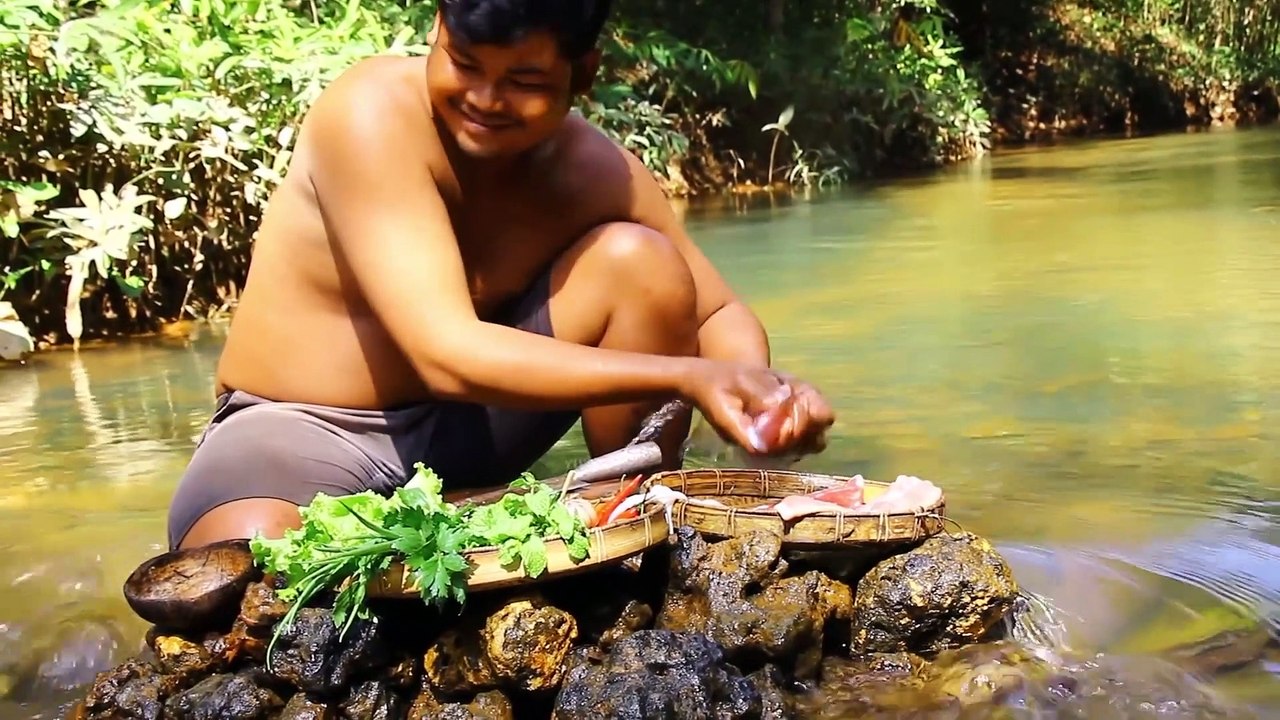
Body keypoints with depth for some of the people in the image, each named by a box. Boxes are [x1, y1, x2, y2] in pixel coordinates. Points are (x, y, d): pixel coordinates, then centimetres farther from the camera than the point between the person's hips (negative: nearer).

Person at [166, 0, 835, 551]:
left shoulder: (595, 171, -10)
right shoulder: (372, 112, -24)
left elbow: (718, 313, 1)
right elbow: (448, 355, -33)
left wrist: (752, 388, -24)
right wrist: (686, 377, -37)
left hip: (465, 426, 5)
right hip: (301, 433, -4)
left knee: (640, 259, -14)